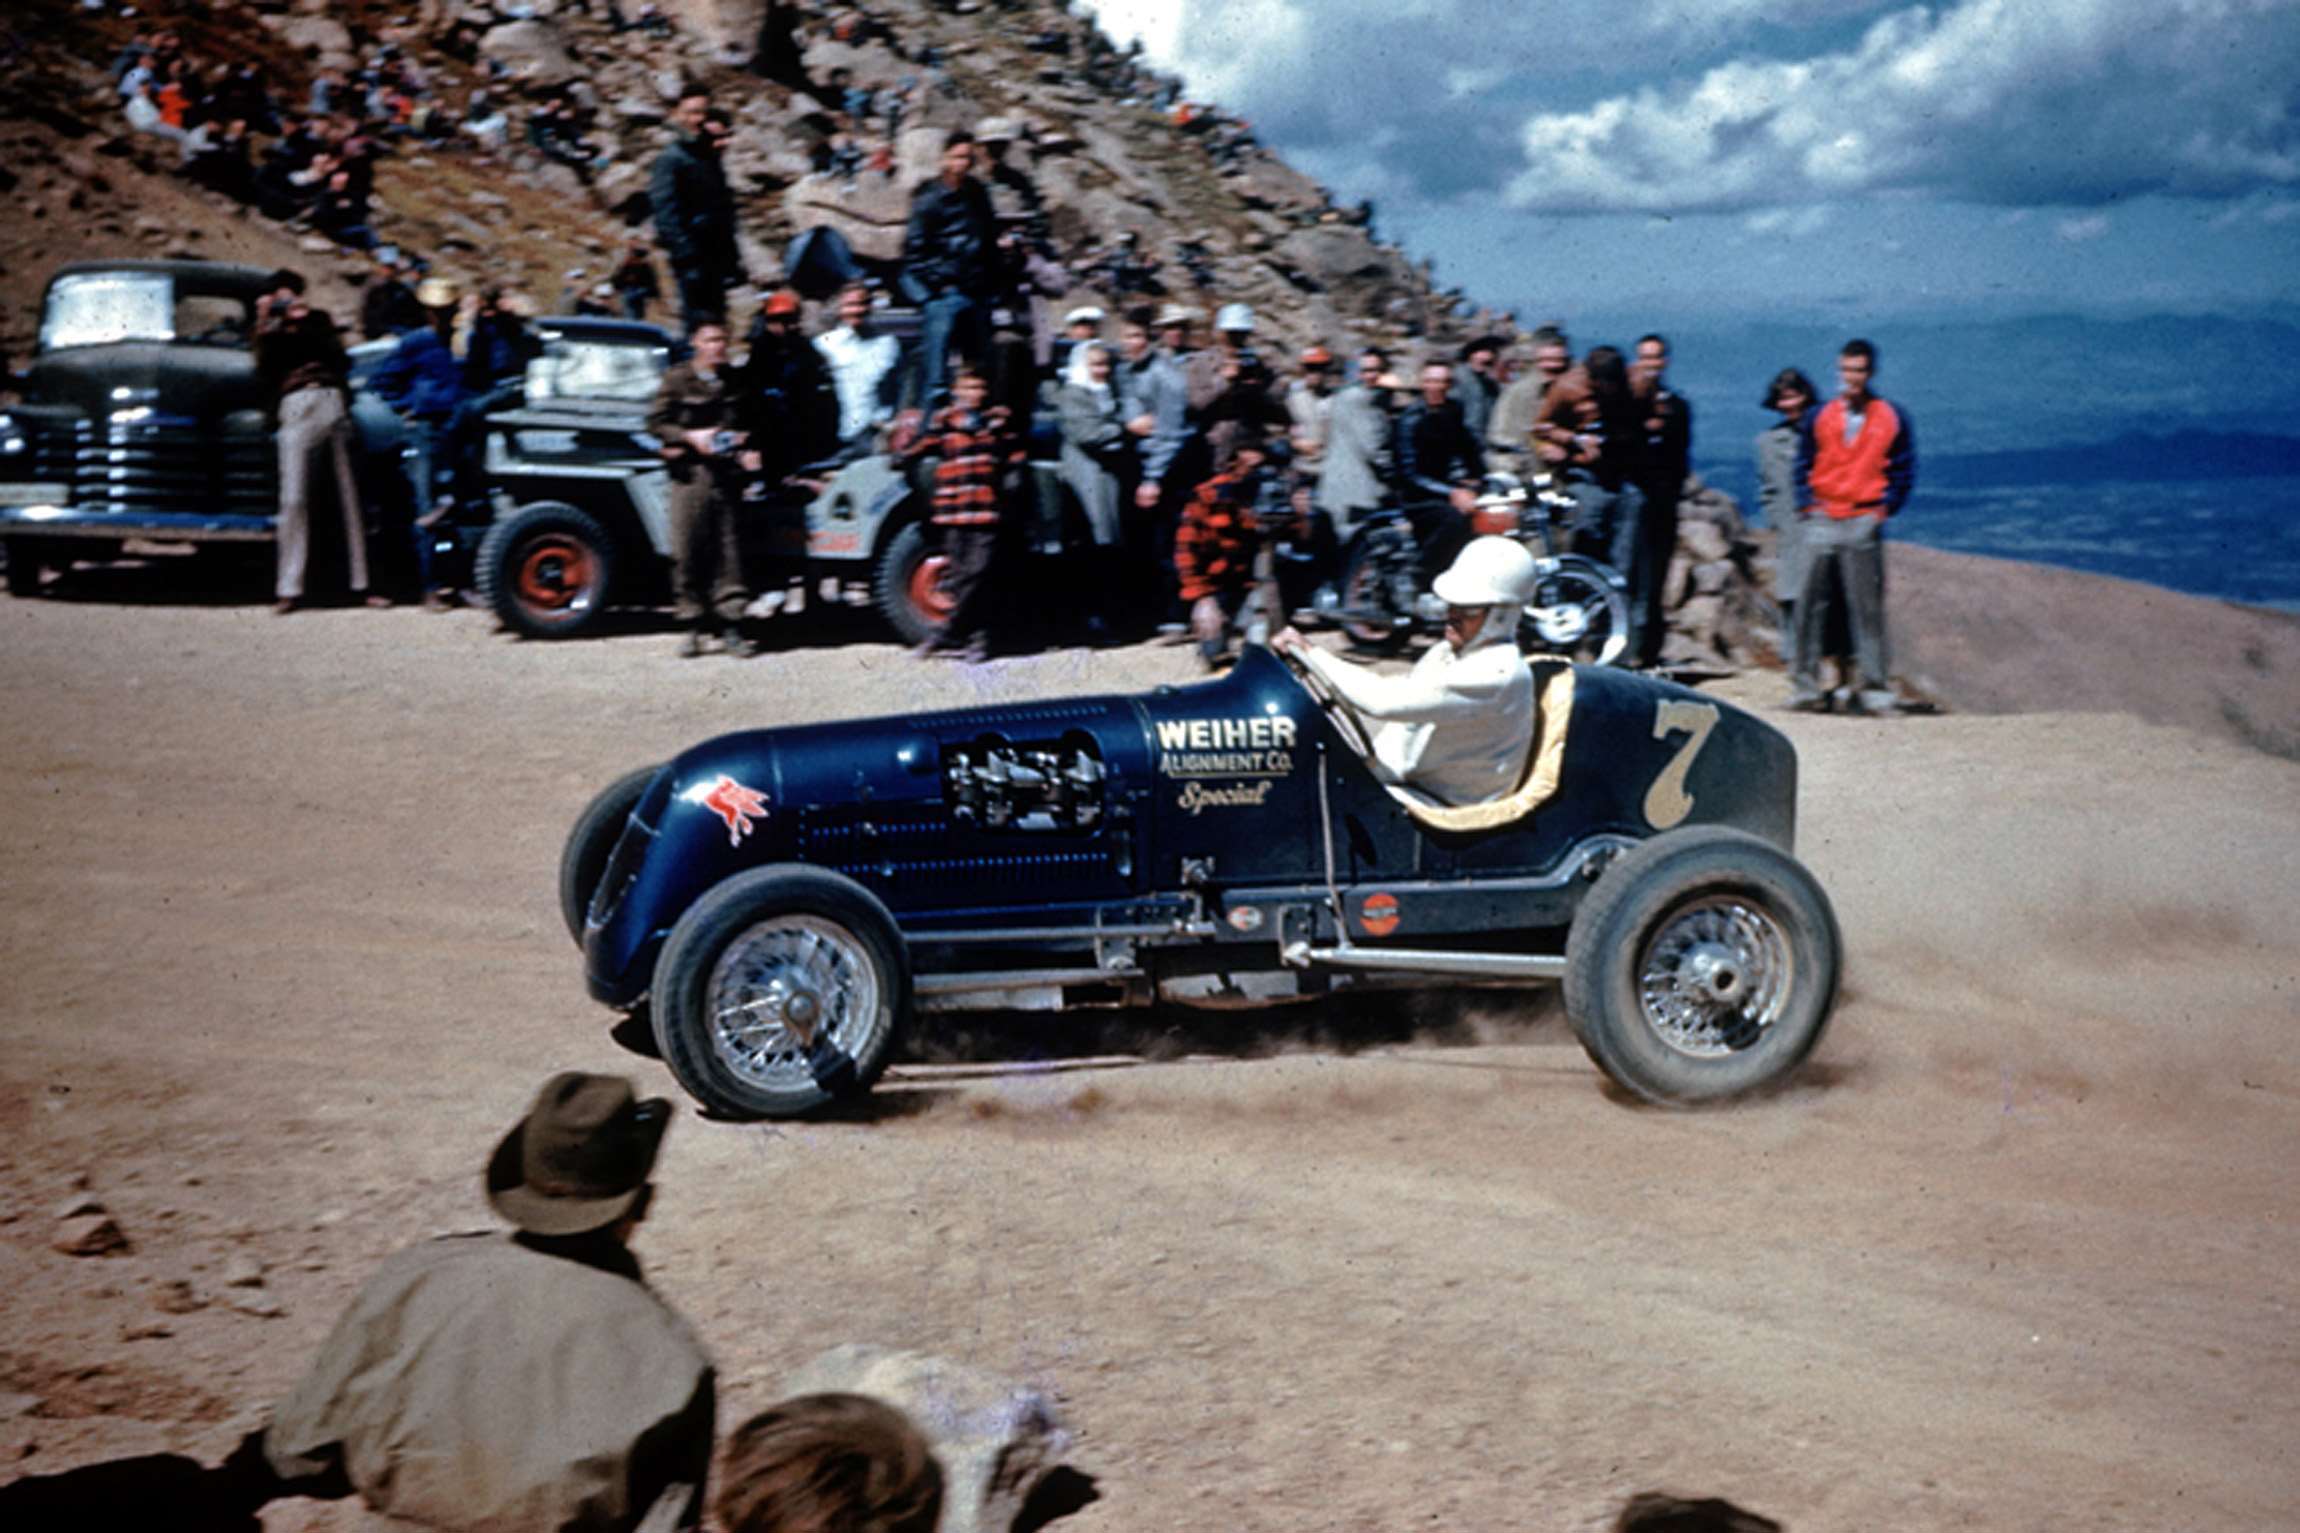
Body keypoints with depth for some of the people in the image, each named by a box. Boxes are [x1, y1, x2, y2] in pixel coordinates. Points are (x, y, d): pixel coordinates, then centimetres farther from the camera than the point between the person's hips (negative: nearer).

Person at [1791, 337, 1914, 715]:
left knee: (1867, 608, -3)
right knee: (1811, 605, 2)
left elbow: (1903, 471, 7)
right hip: (1822, 524, 2)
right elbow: (1804, 467, 14)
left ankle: (1875, 688, 0)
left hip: (1864, 524, -2)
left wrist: (1884, 507, -4)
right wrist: (1808, 505, 1)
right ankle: (1804, 685, 8)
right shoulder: (1819, 418, 10)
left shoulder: (1892, 418, 5)